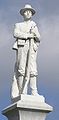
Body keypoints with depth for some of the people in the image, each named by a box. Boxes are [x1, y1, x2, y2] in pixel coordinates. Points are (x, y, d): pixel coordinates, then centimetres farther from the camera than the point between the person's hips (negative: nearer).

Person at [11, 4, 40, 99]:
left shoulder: (34, 25, 28)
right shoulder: (18, 25, 22)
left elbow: (38, 38, 17)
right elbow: (16, 34, 1)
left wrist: (35, 33, -4)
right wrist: (28, 35, -8)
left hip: (32, 47, 1)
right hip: (21, 46, -1)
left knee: (32, 70, -11)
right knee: (21, 70, -10)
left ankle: (34, 92, -17)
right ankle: (22, 92, -13)